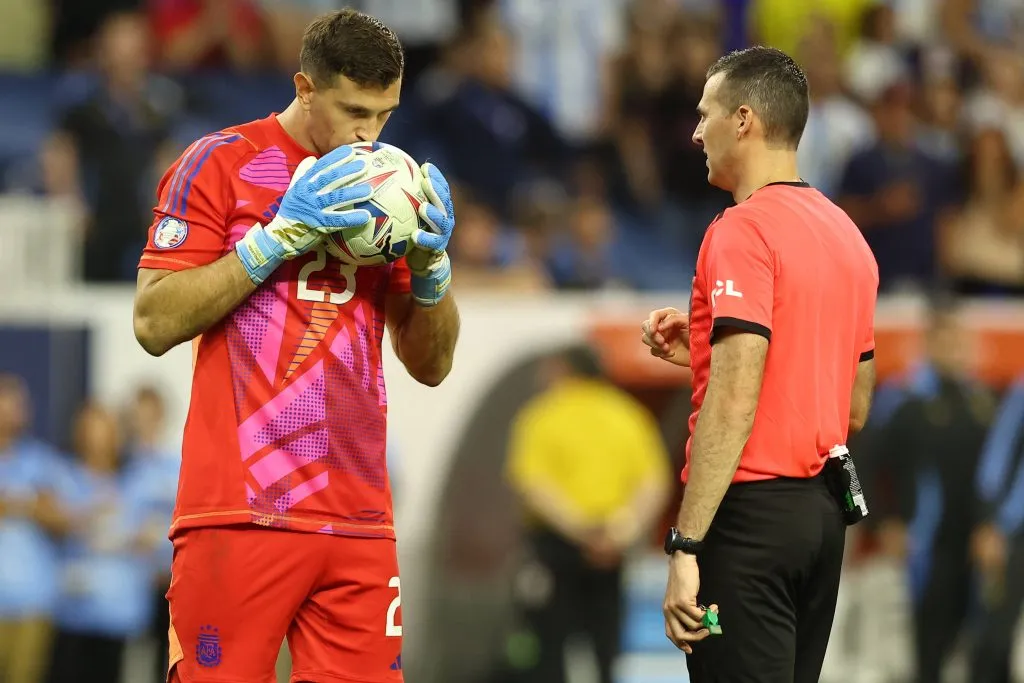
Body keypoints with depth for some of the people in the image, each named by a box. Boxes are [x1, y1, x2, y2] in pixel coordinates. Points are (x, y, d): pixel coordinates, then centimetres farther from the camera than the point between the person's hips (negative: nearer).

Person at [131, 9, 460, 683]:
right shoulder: (221, 164, 2)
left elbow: (432, 364, 17)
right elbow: (155, 323, -6)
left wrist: (431, 264, -1)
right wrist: (277, 236, -12)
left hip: (358, 522, 4)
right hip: (241, 513, -4)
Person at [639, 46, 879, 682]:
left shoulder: (744, 230, -12)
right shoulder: (847, 234, 14)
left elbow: (734, 400, -20)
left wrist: (686, 546, -21)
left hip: (752, 508, -9)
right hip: (823, 509, 9)